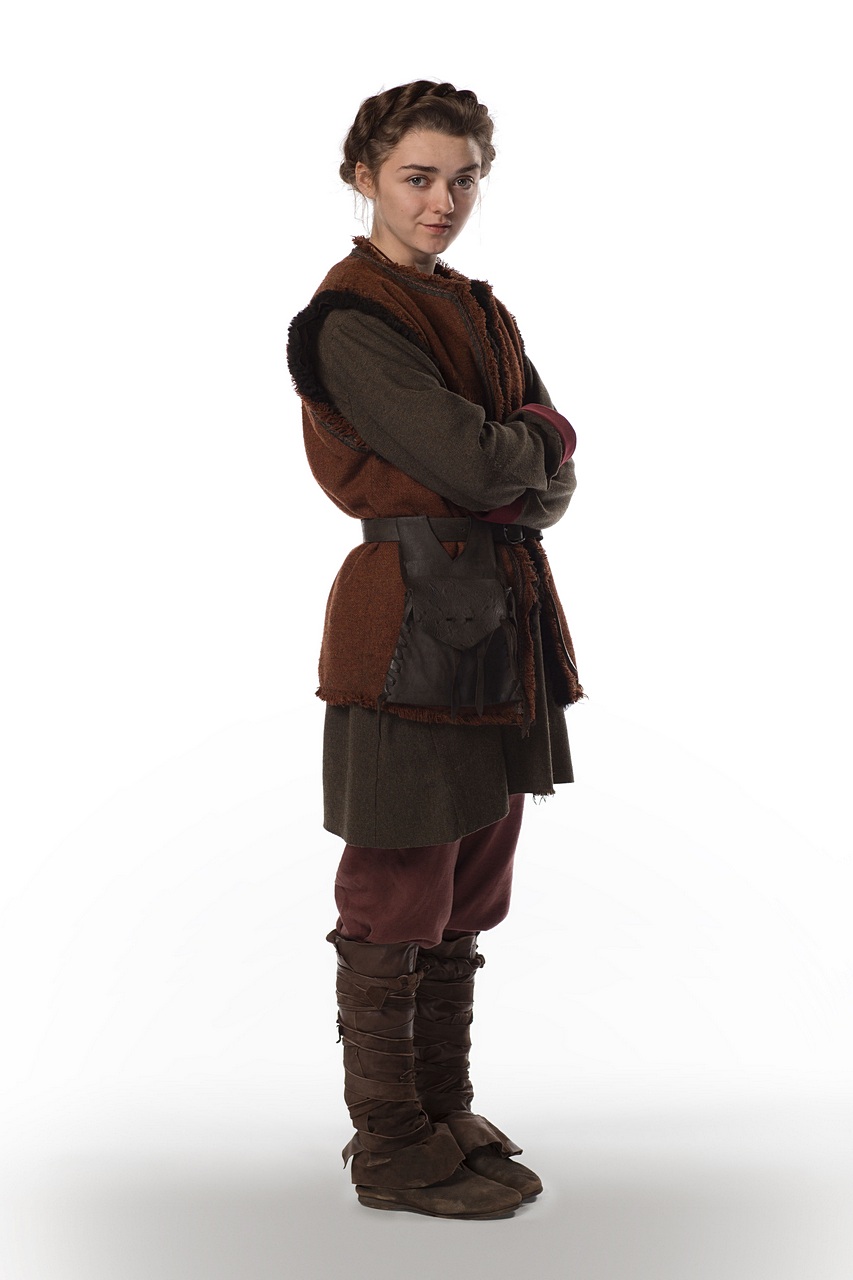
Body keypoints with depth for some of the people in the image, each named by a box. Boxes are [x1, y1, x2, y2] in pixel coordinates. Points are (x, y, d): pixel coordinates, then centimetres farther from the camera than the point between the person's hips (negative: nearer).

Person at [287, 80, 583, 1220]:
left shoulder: (480, 314, 16)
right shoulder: (350, 321, -10)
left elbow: (554, 482, 9)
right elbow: (472, 462, -20)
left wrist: (515, 475, -11)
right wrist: (540, 438, -1)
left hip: (500, 621, 9)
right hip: (412, 625, -8)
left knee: (467, 902, 15)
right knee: (397, 908, 1)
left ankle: (443, 1113, 28)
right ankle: (392, 1148, 14)